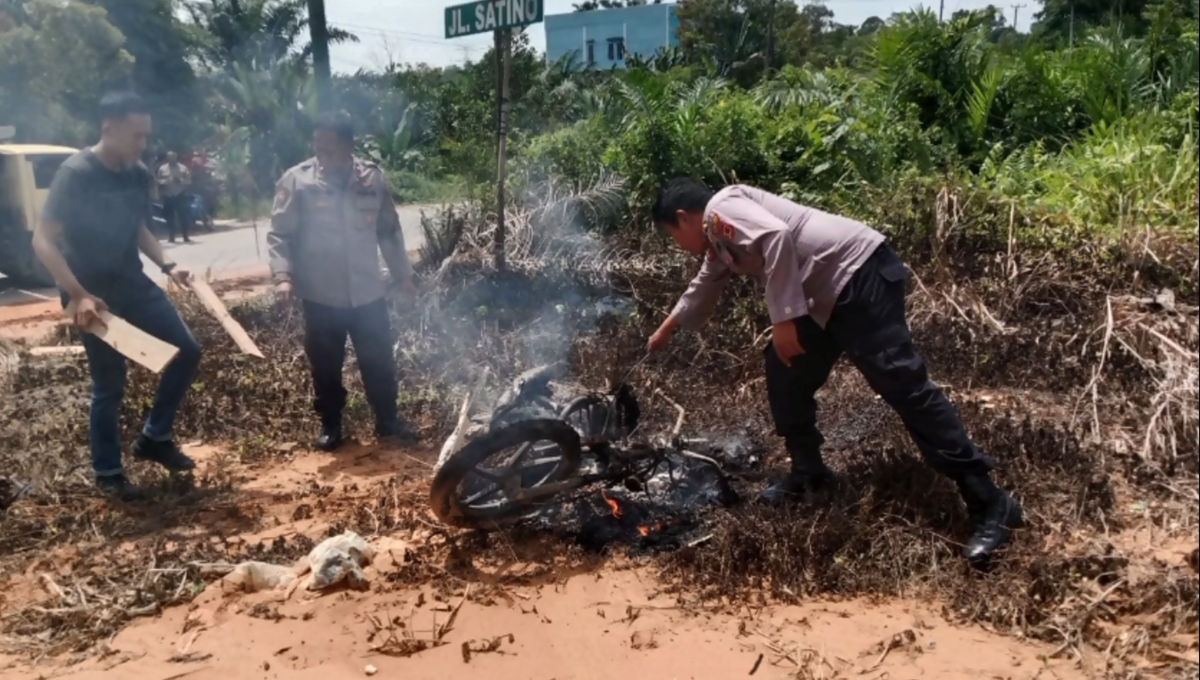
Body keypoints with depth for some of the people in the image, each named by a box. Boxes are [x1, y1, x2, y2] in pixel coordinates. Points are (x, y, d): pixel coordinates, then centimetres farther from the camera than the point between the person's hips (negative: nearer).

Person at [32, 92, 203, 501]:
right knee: (110, 385, 2)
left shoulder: (138, 175, 4)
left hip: (133, 285, 7)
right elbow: (43, 241, -18)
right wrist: (77, 295, -27)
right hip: (95, 296, -6)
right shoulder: (75, 174, -16)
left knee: (187, 350, 2)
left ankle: (155, 438, 18)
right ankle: (107, 472, 20)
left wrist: (166, 266, 1)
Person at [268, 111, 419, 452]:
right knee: (326, 367, 11)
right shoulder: (297, 181, -8)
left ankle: (388, 421, 30)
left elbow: (389, 231, 9)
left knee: (380, 362, 12)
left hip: (368, 292, 2)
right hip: (320, 296, -1)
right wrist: (283, 275, -20)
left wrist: (403, 274, 12)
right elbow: (280, 234, -6)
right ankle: (330, 425, 30)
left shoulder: (374, 179, -1)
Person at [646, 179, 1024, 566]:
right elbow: (702, 292, 42)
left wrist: (783, 320, -22)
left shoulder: (721, 208, -5)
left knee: (904, 385, -13)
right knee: (785, 375, 15)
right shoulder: (718, 242, 24)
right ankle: (809, 474, 27)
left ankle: (990, 505, -10)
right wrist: (666, 331, 57)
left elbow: (776, 236, -23)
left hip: (859, 271, -10)